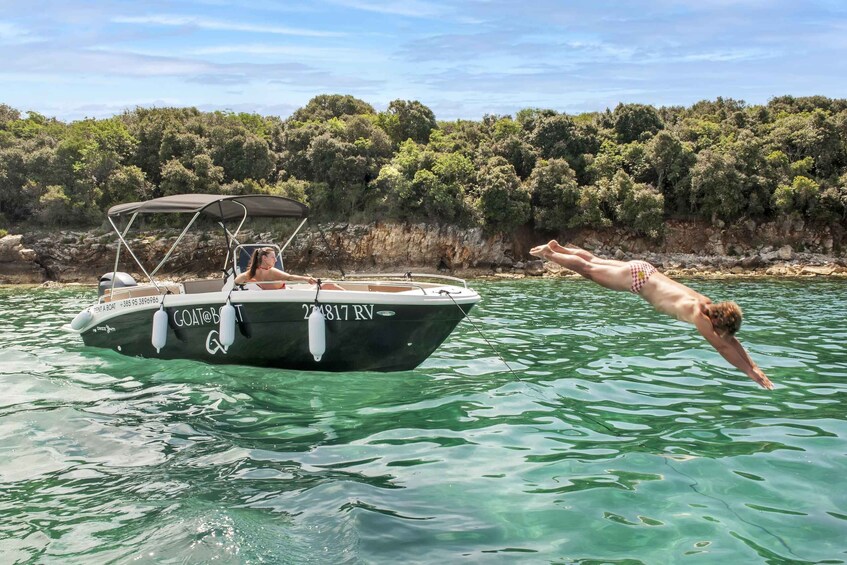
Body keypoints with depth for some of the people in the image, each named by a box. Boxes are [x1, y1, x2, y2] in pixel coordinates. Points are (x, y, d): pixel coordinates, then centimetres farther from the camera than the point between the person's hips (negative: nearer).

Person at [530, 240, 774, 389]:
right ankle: (548, 253, 26)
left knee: (594, 262, 21)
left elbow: (732, 340, 0)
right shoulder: (697, 314, -30)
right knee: (588, 270, 10)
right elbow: (721, 346, -31)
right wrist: (750, 373, -29)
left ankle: (557, 247, 37)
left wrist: (754, 366, -5)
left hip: (644, 270, 6)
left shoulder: (710, 306, -8)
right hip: (637, 276, -6)